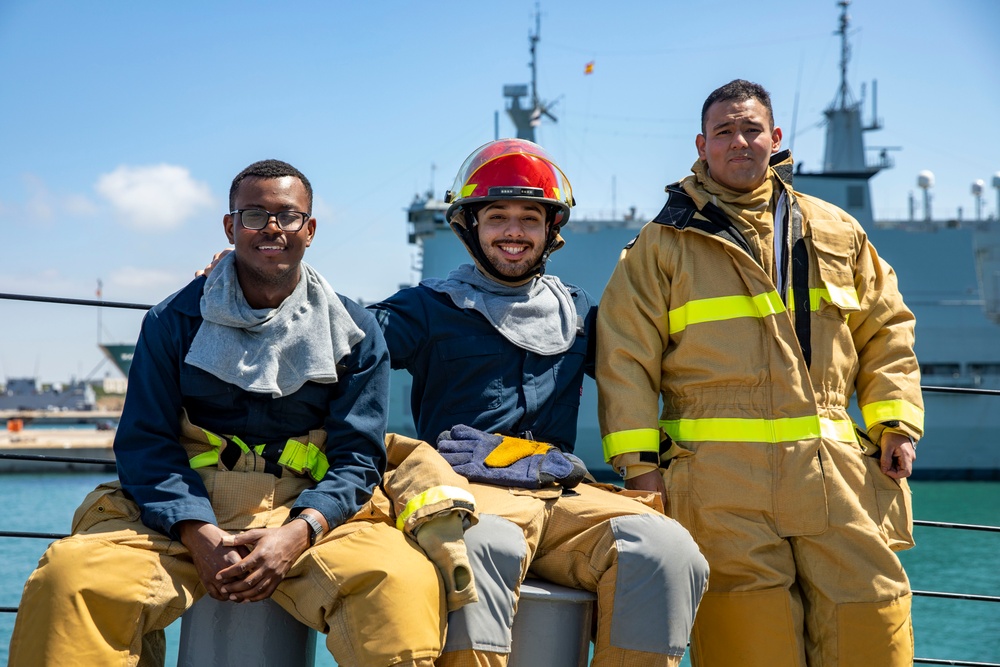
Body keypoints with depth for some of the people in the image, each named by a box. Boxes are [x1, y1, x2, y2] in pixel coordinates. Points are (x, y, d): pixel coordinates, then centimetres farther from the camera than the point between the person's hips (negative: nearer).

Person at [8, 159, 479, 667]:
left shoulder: (353, 333, 10)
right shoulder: (175, 321, 10)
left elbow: (358, 456, 3)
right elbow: (146, 444, 1)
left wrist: (296, 534, -17)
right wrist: (200, 536, -17)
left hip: (310, 514, 0)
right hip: (185, 510, 1)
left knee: (403, 583, -33)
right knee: (70, 575, -29)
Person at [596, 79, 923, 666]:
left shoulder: (835, 232, 18)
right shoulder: (664, 244, 9)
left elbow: (886, 331, 20)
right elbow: (626, 358, 4)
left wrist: (896, 423, 7)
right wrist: (639, 462, -4)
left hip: (835, 465, 3)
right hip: (719, 474, -3)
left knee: (867, 609, -3)